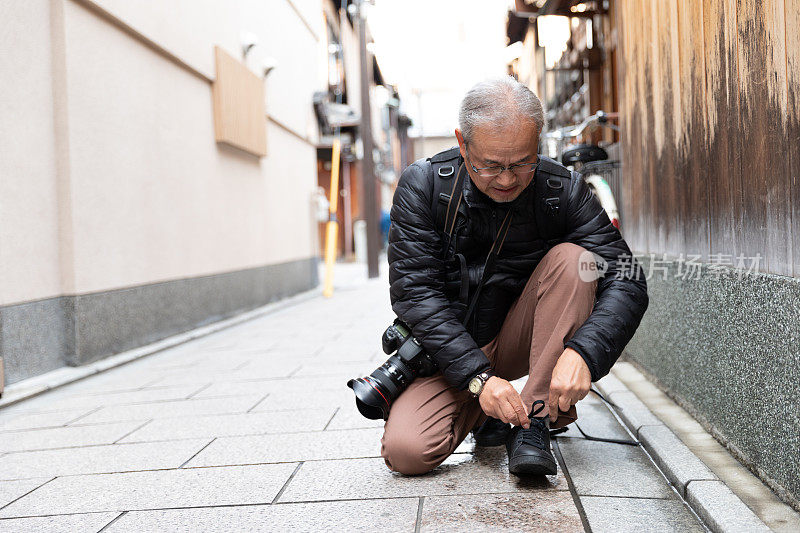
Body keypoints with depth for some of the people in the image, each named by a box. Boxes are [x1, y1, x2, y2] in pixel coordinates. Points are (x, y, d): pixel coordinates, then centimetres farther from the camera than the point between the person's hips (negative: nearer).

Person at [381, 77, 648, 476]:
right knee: (406, 451, -25)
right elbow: (415, 293, -19)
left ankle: (535, 421, -20)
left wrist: (583, 352, -36)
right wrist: (477, 377, -29)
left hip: (520, 339, 1)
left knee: (573, 259, -24)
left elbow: (626, 281, -17)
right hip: (446, 352, -1)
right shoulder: (421, 186, -15)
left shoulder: (562, 191, -13)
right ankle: (481, 413, 10)